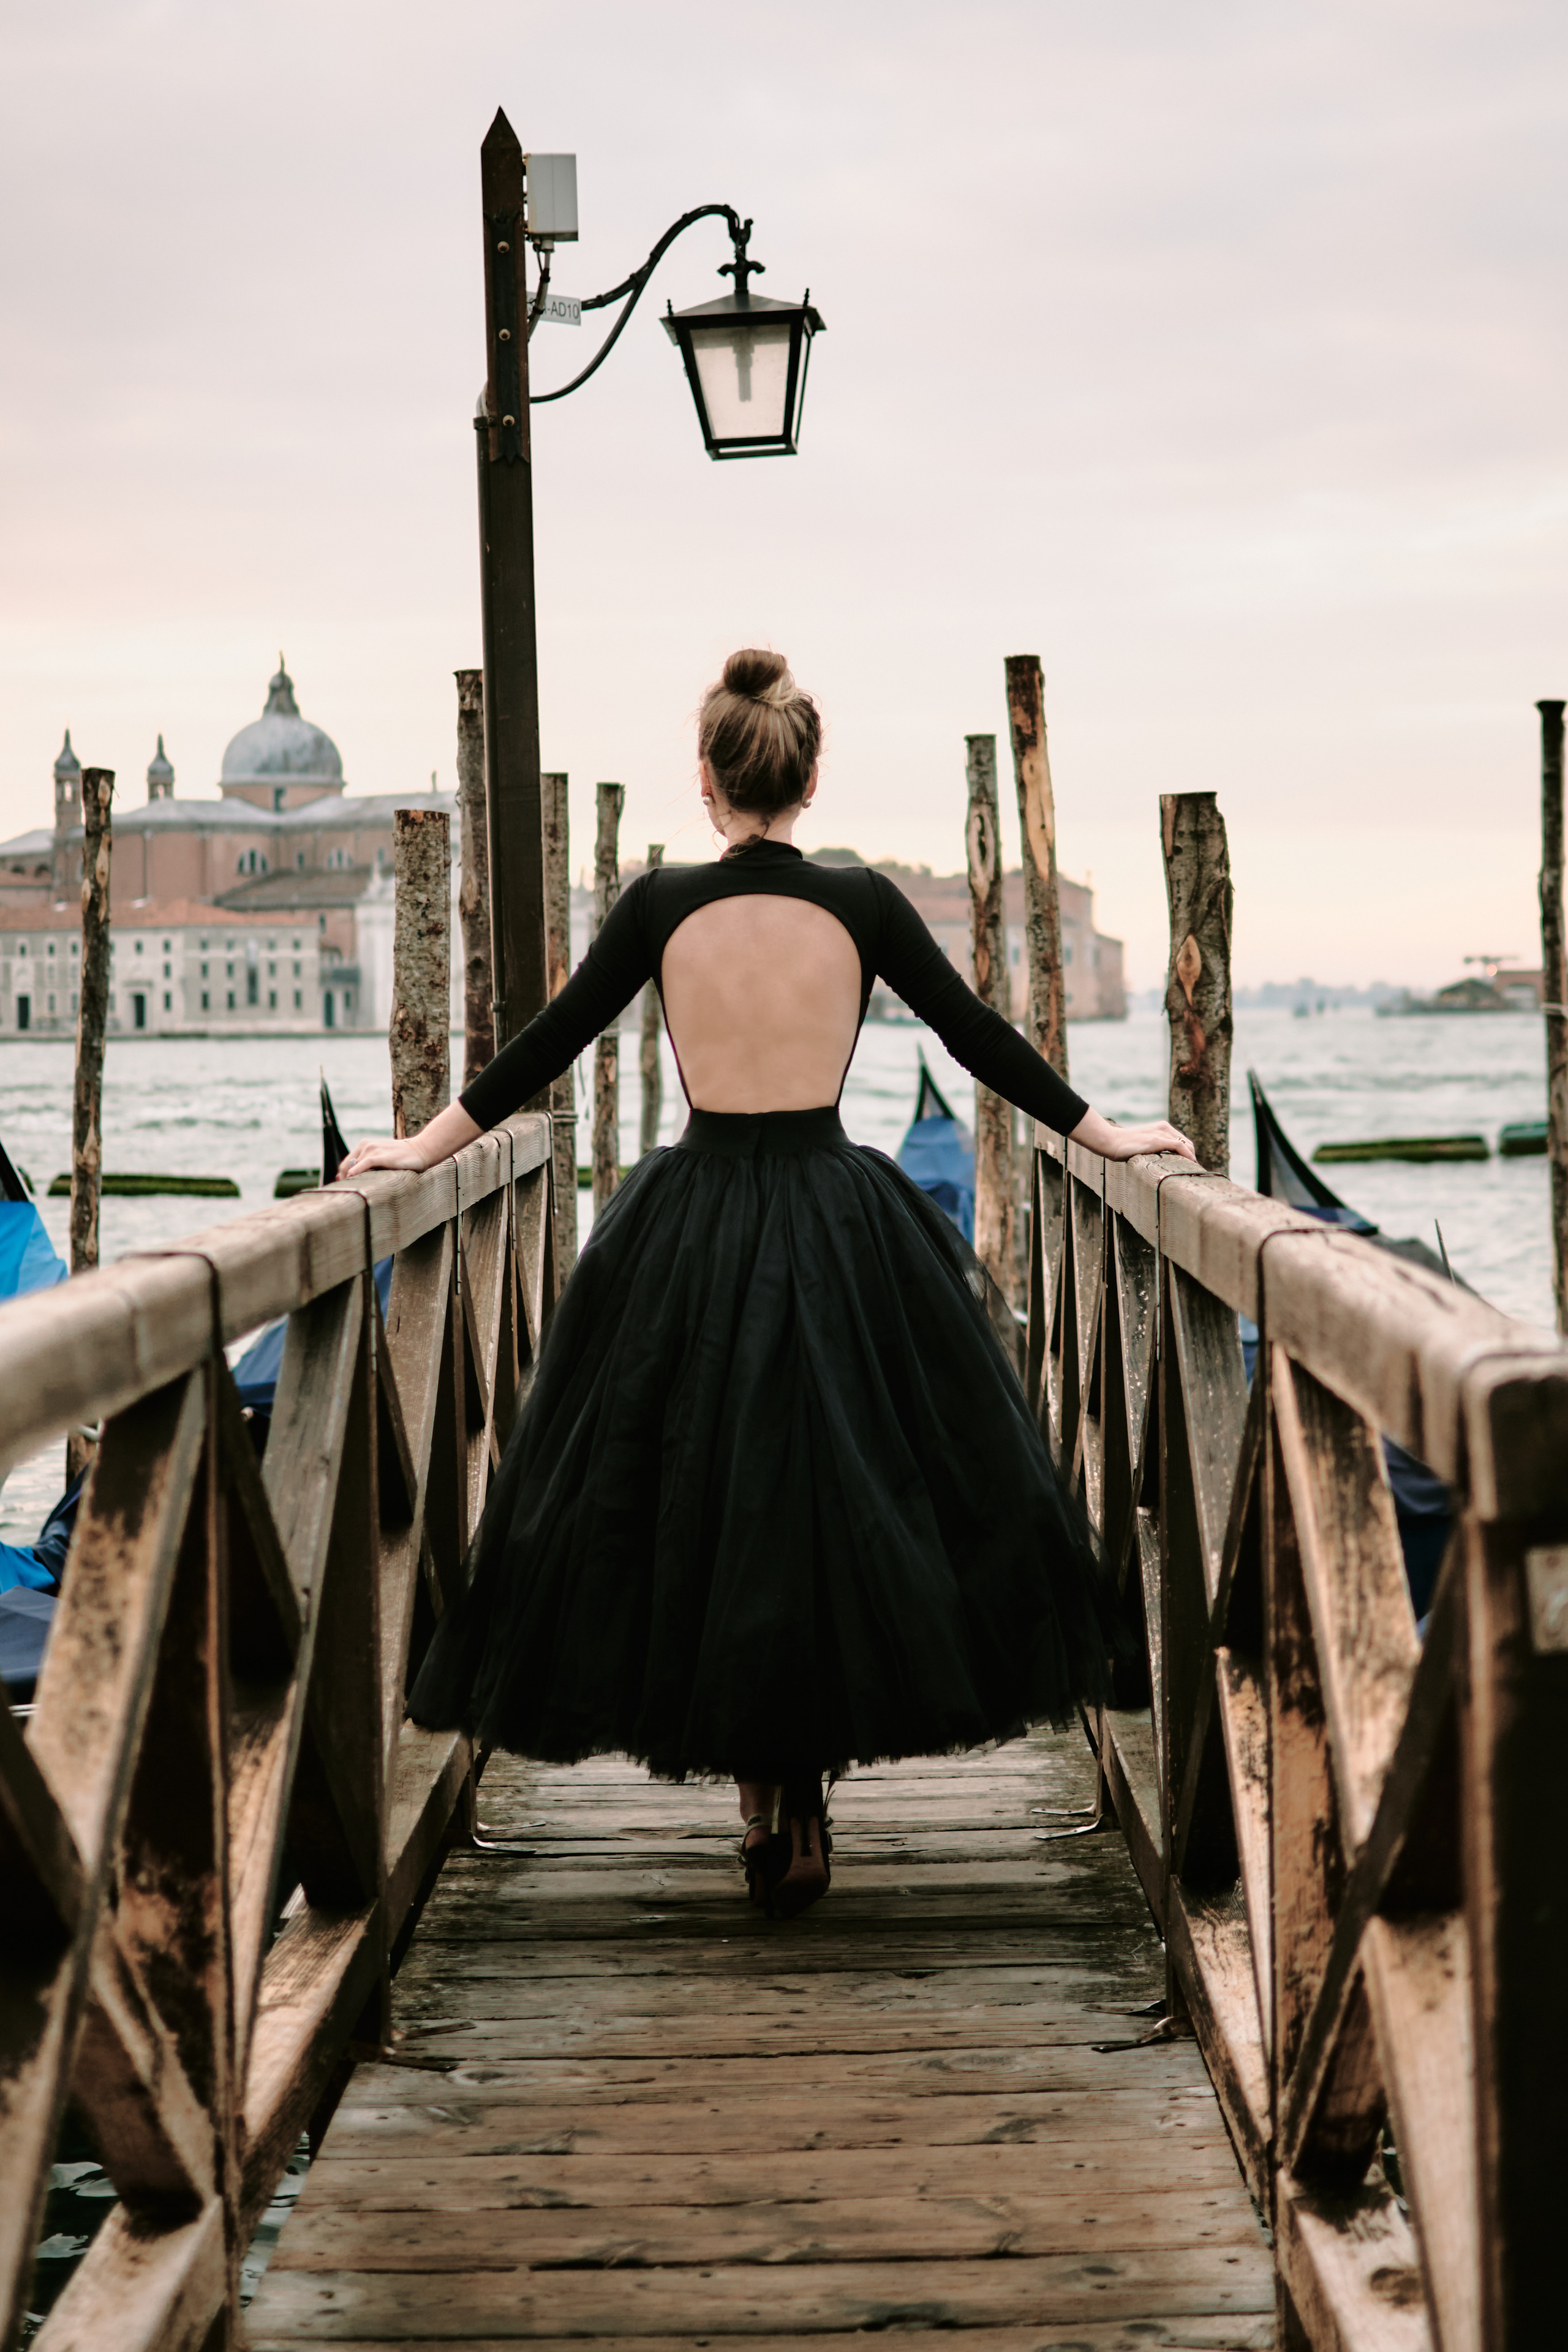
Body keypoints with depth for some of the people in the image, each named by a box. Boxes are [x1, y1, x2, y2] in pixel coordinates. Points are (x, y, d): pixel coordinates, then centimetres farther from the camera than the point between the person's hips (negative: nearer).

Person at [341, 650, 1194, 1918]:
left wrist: (426, 1145, 13)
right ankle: (801, 1806, 13)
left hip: (691, 1232, 0)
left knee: (696, 1510, 12)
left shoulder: (660, 905, -4)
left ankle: (764, 1798, 14)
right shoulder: (864, 903, -4)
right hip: (837, 1224, 0)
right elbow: (979, 1038, 2)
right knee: (843, 1502, 11)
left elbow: (548, 1042, 2)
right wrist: (1105, 1133, 13)